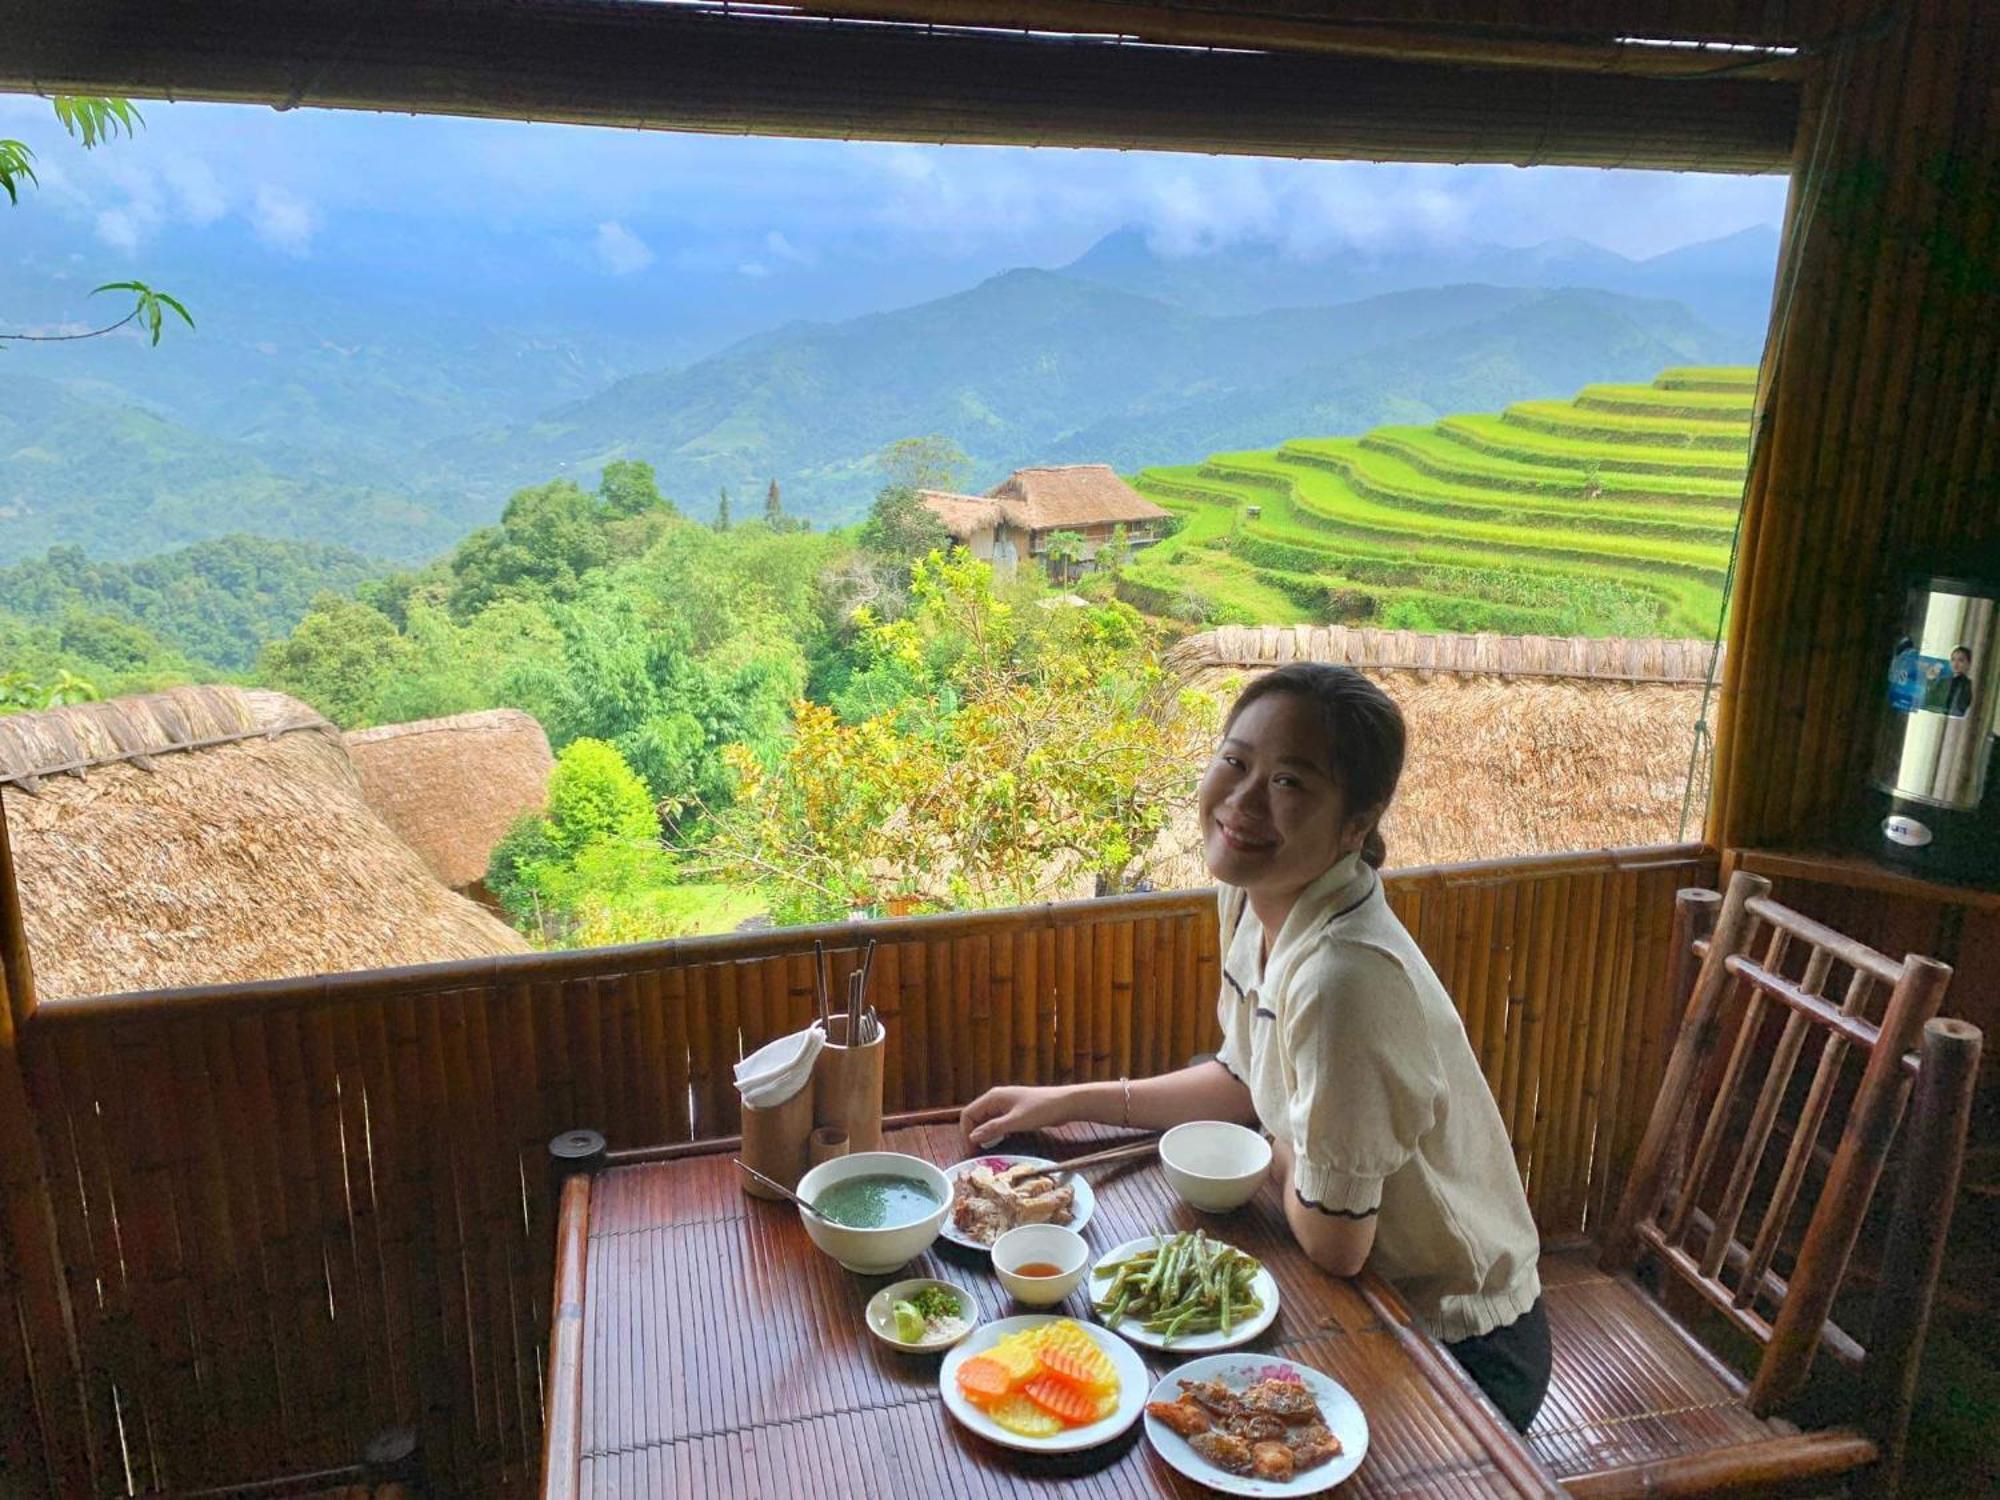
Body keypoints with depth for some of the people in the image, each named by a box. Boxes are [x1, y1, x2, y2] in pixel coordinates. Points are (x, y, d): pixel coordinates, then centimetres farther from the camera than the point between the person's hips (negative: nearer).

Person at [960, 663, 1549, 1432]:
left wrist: (1282, 1158, -5)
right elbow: (1249, 1080, 9)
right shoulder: (1253, 896, -8)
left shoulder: (1344, 977, -35)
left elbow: (1334, 1246, -24)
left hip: (1459, 1355, -7)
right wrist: (1067, 1101, 6)